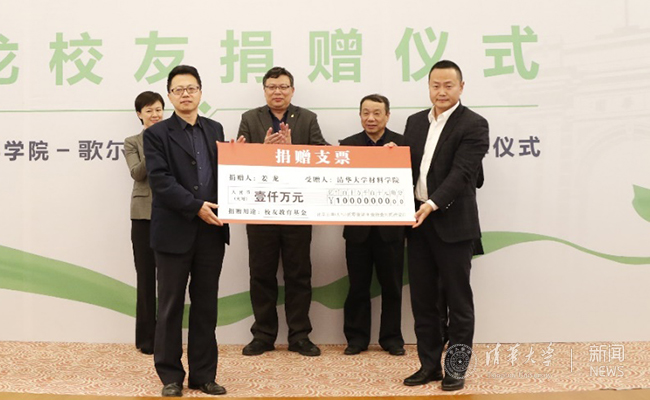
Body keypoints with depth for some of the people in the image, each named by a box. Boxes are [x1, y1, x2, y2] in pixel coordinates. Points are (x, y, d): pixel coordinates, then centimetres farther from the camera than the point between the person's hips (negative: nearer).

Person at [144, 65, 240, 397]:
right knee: (171, 307, 5)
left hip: (211, 231, 4)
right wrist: (197, 206, -18)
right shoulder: (156, 134, -1)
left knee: (206, 306, 9)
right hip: (174, 232, -4)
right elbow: (161, 181, -12)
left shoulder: (215, 130, 13)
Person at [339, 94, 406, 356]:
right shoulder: (347, 144, 5)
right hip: (358, 227, 1)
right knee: (357, 286, 10)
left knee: (391, 286, 9)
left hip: (390, 226, -1)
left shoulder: (401, 144, 1)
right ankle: (357, 337, 22)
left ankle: (392, 337, 22)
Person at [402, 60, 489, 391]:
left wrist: (433, 204, -27)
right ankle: (429, 364, 23)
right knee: (422, 298, 11)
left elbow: (462, 173, -17)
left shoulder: (474, 125, -7)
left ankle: (456, 367, 17)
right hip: (417, 221, 6)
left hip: (453, 224, -6)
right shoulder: (415, 122, 13)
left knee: (458, 299, 5)